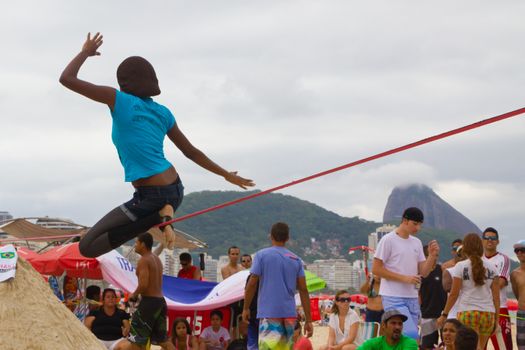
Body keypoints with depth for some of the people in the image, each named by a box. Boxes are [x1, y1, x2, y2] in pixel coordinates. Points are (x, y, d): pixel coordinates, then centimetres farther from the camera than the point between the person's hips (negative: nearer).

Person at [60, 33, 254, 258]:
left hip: (152, 198, -7)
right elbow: (192, 152, 13)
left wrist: (86, 52, 7)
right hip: (175, 190, 7)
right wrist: (227, 175, 24)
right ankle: (162, 218, 9)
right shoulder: (162, 113, 7)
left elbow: (67, 79, -10)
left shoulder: (120, 101, -11)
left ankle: (158, 217, -13)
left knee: (87, 247, -7)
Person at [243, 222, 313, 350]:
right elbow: (303, 290, 6)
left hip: (269, 312, -5)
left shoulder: (262, 255, -1)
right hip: (290, 314, 5)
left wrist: (246, 308, 6)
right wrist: (308, 320, 7)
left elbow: (252, 284, -5)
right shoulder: (296, 260, 11)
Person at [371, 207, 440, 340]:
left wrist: (432, 255, -6)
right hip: (394, 298, -7)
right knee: (411, 335, -20)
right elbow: (376, 269, -10)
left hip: (412, 298, 7)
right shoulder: (388, 240, -6)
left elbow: (424, 272, 13)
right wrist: (404, 278, -15)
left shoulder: (417, 243, 14)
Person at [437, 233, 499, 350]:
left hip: (467, 312, -4)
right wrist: (496, 318, 15)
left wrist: (444, 315, 5)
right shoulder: (491, 267, 8)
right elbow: (496, 296, 8)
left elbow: (454, 294, -3)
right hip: (488, 313, 4)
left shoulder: (461, 266, -2)